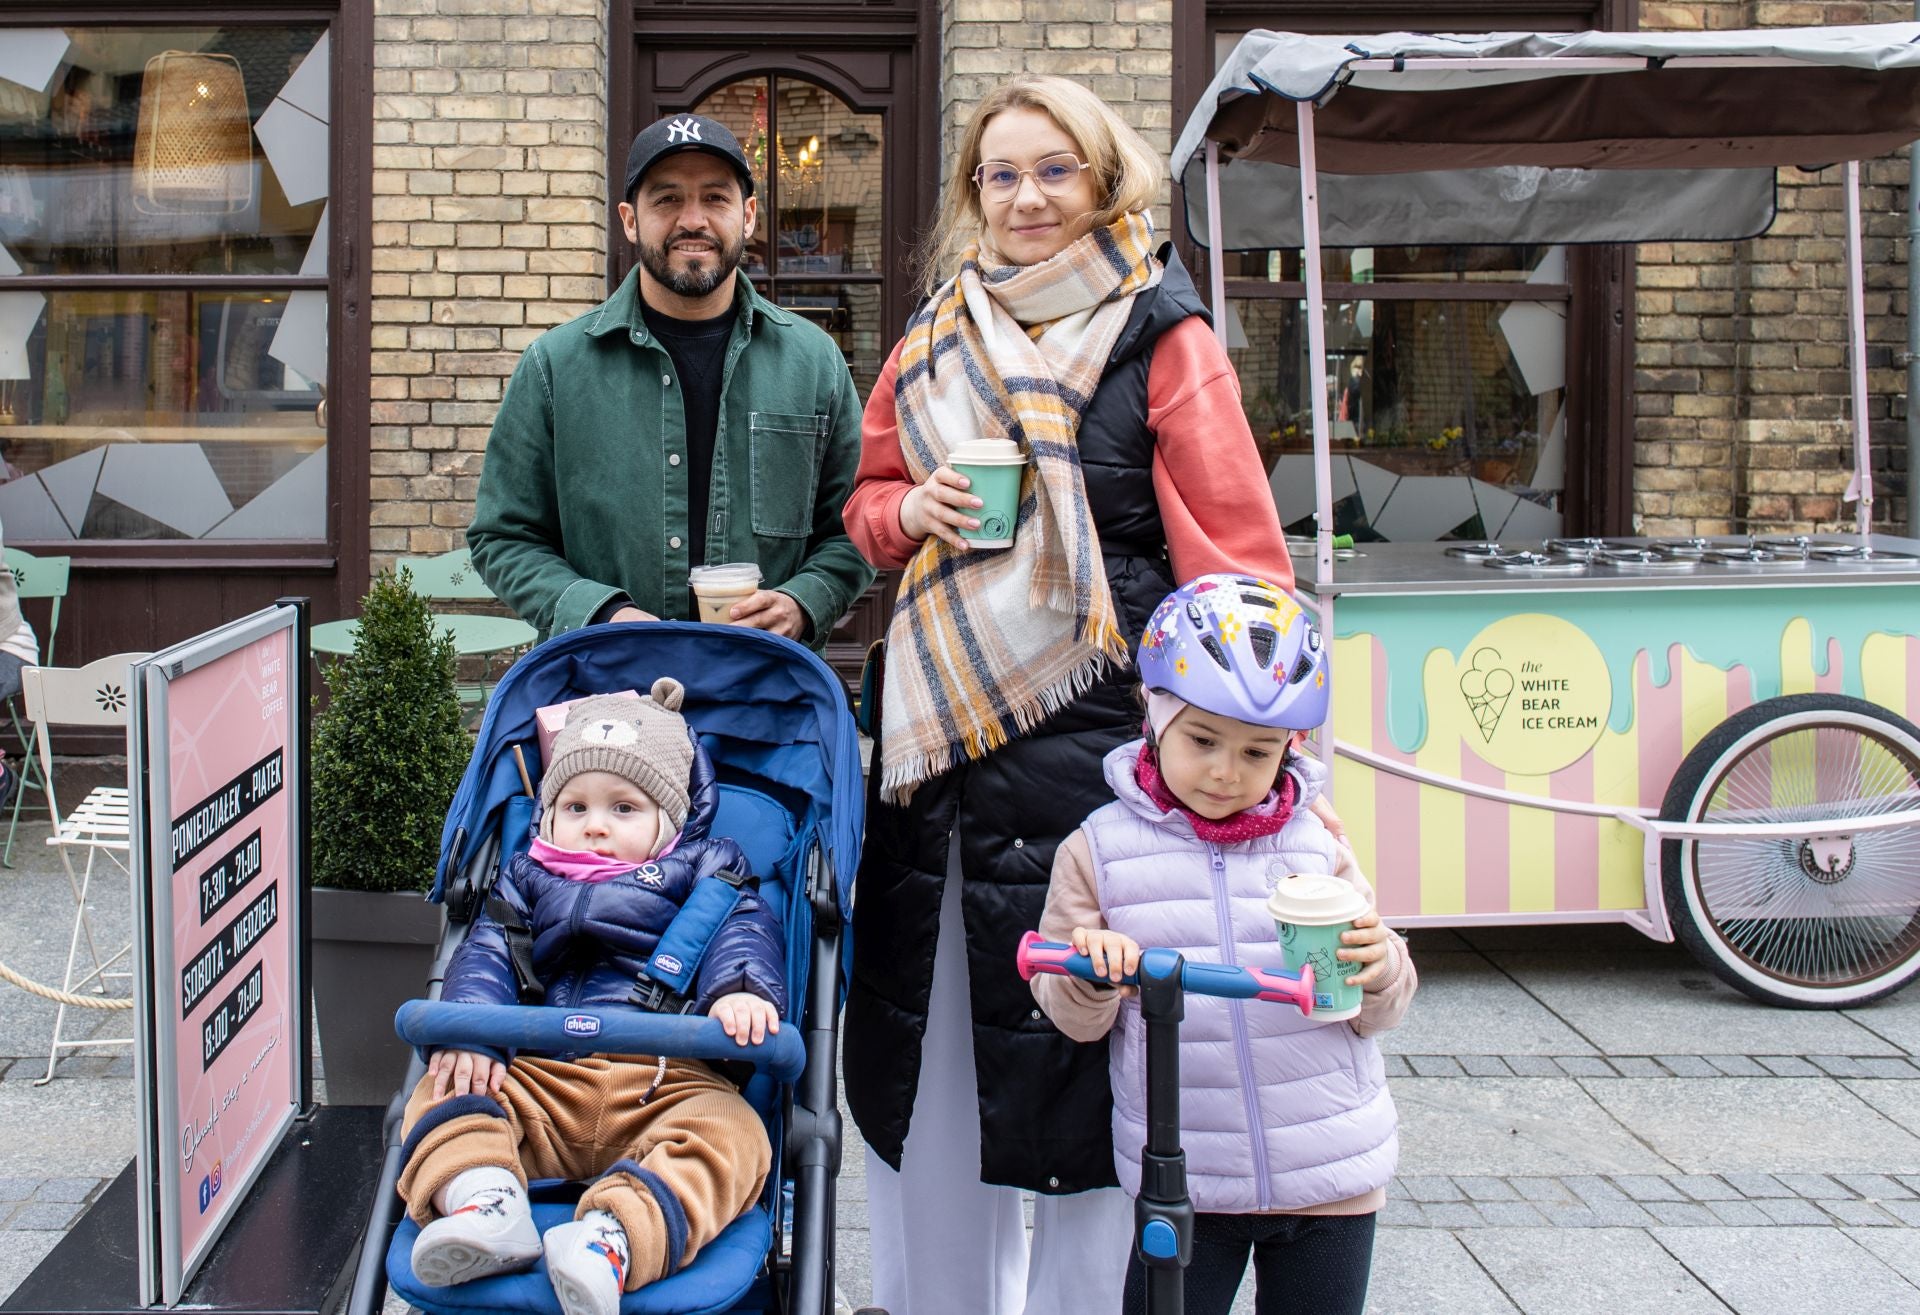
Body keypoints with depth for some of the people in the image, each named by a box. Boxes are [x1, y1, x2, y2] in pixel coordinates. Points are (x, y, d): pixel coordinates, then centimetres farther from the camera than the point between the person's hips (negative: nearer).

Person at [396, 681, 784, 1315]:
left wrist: (741, 989, -23)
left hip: (667, 1082, -3)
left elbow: (743, 930, 2)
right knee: (442, 1093, -19)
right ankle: (484, 1204, -44)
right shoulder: (528, 880, 25)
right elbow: (485, 952, 12)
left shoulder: (702, 870, 19)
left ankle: (615, 1239, -54)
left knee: (730, 1133, -32)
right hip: (540, 1077, 3)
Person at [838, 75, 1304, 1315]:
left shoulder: (1164, 339, -1)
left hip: (1095, 722, -5)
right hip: (941, 726, 5)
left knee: (1090, 1049, 0)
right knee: (927, 1046, 10)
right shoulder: (935, 338, 13)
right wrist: (916, 509, 0)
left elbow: (1236, 551, -5)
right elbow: (871, 500, 23)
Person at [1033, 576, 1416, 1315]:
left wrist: (1378, 972, -18)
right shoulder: (1101, 849, -2)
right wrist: (1088, 977, -22)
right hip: (1179, 1180, -1)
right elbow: (1071, 1017, 1)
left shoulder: (1316, 845, 1)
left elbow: (1374, 1013, 4)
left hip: (1329, 1176, 1)